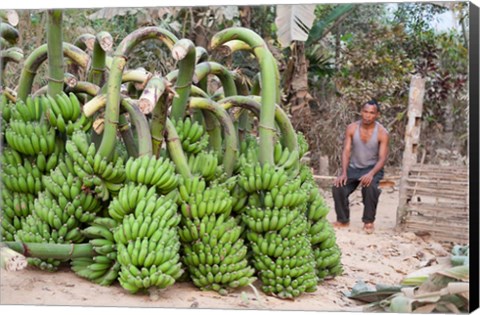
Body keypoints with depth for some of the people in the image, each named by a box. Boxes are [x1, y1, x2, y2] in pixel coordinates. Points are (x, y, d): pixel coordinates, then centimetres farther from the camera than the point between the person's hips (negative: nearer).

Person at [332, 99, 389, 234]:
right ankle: (343, 220, -1)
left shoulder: (382, 133, -14)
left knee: (370, 186, -35)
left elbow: (382, 158, -17)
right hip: (353, 167, 3)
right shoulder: (352, 128, -7)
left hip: (372, 168, -2)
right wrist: (343, 173, -24)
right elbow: (346, 151, -10)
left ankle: (368, 221, -16)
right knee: (338, 186, -22)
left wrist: (371, 174, -35)